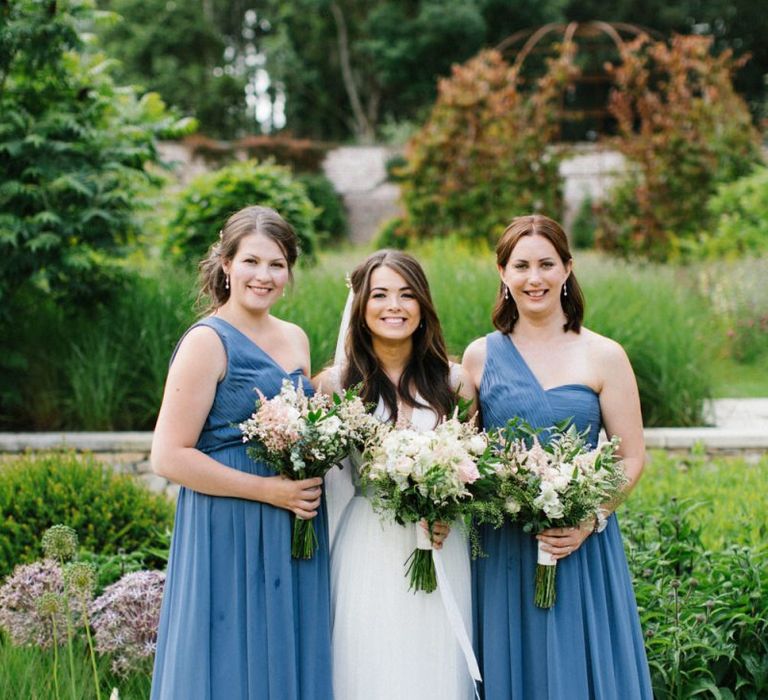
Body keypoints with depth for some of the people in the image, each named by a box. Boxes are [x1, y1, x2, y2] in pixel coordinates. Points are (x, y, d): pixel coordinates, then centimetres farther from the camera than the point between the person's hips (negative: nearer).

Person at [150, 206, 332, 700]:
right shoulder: (208, 341, -10)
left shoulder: (295, 339, 11)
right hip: (230, 534, -7)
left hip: (296, 536, 7)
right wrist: (267, 489, -17)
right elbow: (169, 456, -16)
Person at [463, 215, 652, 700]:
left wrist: (590, 520, -14)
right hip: (501, 550, 1)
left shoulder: (604, 356, -2)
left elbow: (632, 459, -2)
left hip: (584, 547, -1)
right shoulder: (480, 356, 4)